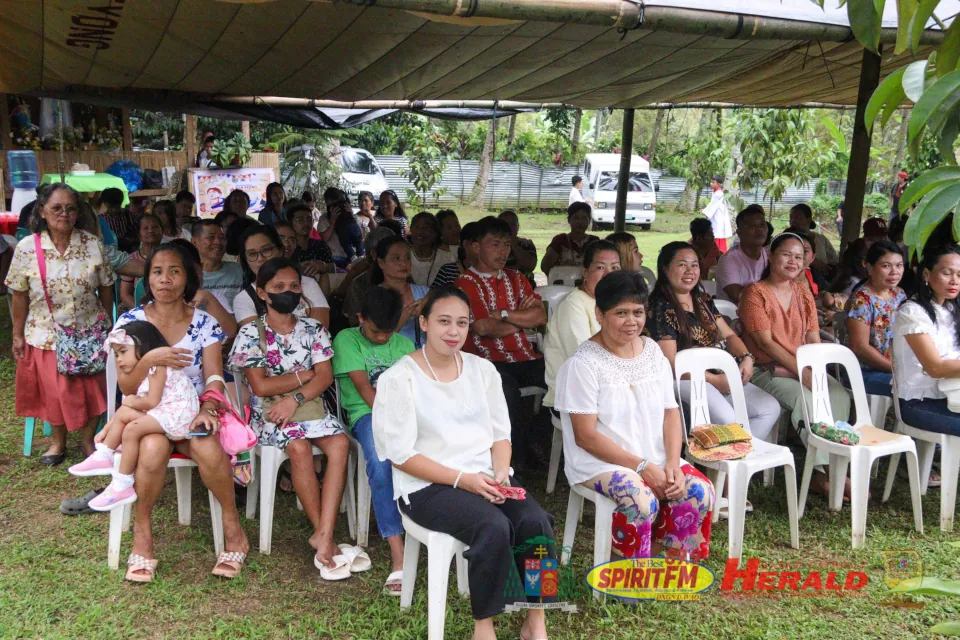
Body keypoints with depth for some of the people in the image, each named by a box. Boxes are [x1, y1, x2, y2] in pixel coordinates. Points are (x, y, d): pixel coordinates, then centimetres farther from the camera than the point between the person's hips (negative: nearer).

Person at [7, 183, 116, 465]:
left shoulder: (93, 244, -7)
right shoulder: (26, 248, -8)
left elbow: (106, 288, 1)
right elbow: (20, 296, -2)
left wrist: (107, 324, 5)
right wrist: (17, 334, 1)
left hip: (89, 332, 1)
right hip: (46, 334, 0)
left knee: (92, 388, 8)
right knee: (54, 391, 10)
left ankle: (88, 439, 30)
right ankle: (58, 441, 33)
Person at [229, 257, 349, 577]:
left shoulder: (313, 329, 9)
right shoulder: (251, 332, 1)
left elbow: (325, 376, -1)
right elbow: (261, 386, -7)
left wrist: (295, 399, -16)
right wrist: (304, 375, -4)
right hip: (269, 412, -3)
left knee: (340, 443, -27)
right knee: (299, 446, -32)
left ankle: (324, 536, -30)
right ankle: (324, 536, -20)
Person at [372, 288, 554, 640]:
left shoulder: (482, 369, 9)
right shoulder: (398, 379, -8)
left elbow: (500, 433, 11)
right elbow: (401, 455, -10)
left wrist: (501, 473, -9)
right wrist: (462, 479, -18)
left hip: (486, 477, 5)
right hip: (428, 485, -5)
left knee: (536, 521, -22)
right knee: (494, 527, -31)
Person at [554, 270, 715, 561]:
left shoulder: (653, 352, 7)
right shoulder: (584, 364, -13)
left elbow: (670, 412, 6)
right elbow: (586, 436, -15)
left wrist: (672, 463, -11)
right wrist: (642, 467, -18)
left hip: (655, 459, 6)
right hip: (600, 462, -6)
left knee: (699, 491, -17)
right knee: (640, 501, -31)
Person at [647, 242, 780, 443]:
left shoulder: (703, 300, 16)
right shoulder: (659, 308, -9)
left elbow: (729, 335, 20)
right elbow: (671, 364, -14)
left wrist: (746, 358, -2)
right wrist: (715, 380, -15)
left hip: (720, 375, 8)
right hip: (685, 379, -8)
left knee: (770, 408, -5)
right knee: (727, 420, -31)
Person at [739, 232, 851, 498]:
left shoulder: (804, 294, 16)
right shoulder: (755, 292, -4)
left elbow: (813, 339, 9)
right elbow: (765, 342, -13)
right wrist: (802, 372, -20)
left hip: (803, 368, 6)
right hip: (767, 370, -6)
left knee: (839, 395, -22)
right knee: (805, 399, -32)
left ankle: (822, 474, -20)